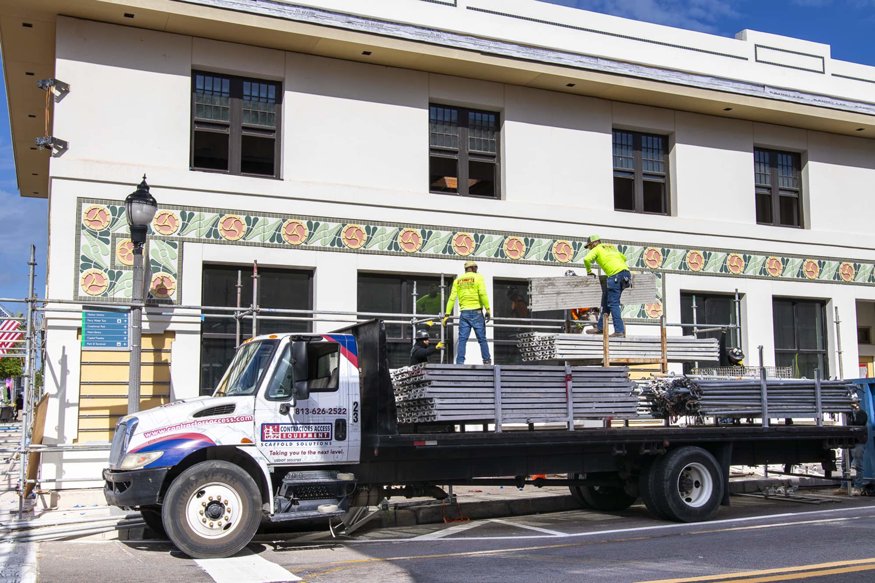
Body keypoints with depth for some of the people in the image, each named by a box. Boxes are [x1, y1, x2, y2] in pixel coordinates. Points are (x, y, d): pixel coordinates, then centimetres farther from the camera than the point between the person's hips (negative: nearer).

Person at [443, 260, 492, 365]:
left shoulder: (457, 280, 11)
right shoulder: (478, 277, 1)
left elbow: (452, 298, 5)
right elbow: (483, 294, -12)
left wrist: (447, 314, 5)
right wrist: (488, 309, -11)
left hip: (464, 312, 3)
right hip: (476, 312, -3)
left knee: (462, 339, 2)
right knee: (482, 339, 5)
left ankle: (459, 363, -4)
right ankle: (487, 361, 7)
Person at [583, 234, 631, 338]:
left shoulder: (597, 249, 7)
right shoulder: (611, 247, 30)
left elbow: (587, 259, -8)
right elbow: (624, 258, 35)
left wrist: (589, 271, 7)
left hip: (615, 275, -8)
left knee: (613, 303, -9)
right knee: (606, 301, 16)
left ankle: (619, 331, -16)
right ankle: (600, 327, 22)